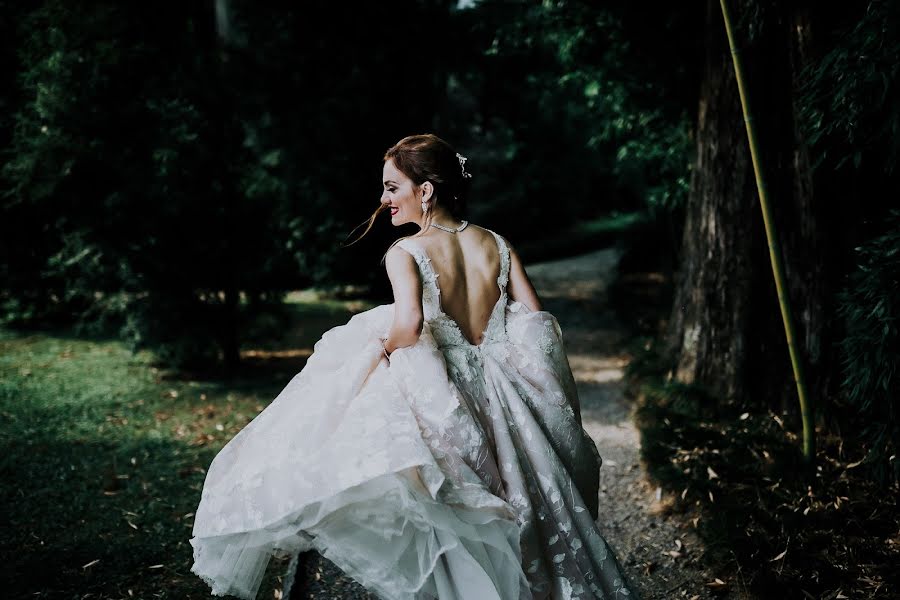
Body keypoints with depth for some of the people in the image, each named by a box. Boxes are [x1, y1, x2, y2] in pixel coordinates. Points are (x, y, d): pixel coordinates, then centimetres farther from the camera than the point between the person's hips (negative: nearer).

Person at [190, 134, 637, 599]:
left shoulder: (404, 252, -9)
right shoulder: (498, 245, 6)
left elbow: (409, 323, -28)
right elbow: (537, 325, 1)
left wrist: (375, 350, -10)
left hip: (434, 400, -6)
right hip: (496, 404, 6)